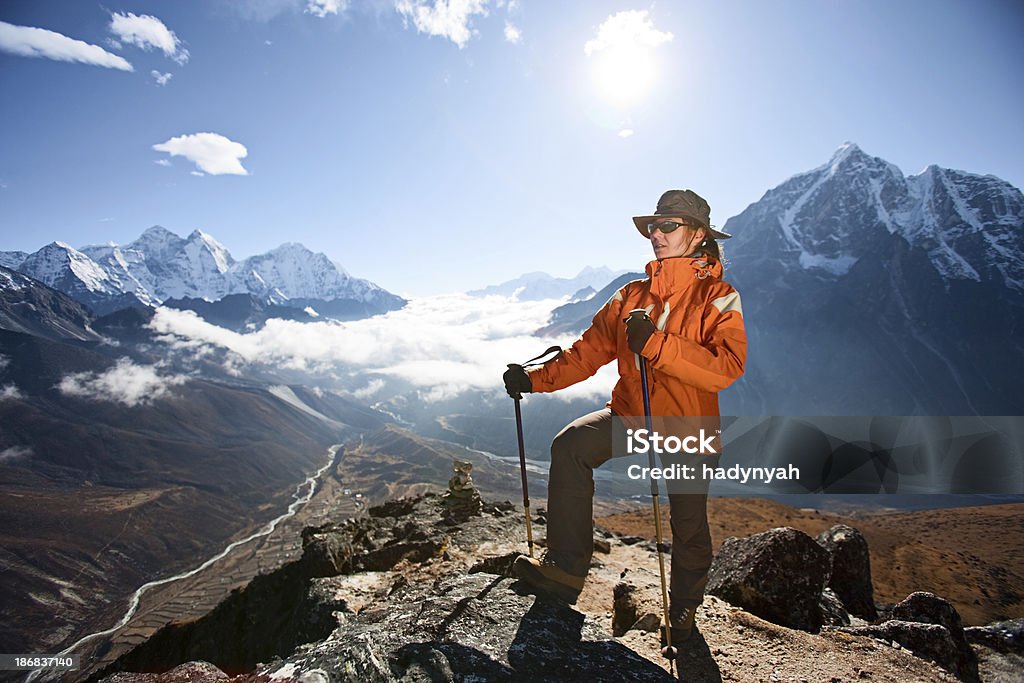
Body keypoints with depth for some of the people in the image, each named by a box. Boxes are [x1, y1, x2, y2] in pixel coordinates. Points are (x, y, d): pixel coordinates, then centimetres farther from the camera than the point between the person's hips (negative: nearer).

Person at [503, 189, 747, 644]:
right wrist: (536, 379, -11)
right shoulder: (631, 297, 5)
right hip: (630, 416, 3)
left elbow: (728, 367, -24)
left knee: (689, 526, 10)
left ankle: (685, 605, 41)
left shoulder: (718, 298, -9)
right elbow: (589, 351, 1)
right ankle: (565, 569, -14)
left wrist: (657, 344, -34)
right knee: (570, 445, -23)